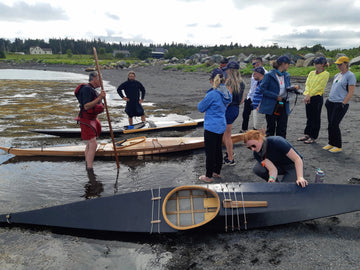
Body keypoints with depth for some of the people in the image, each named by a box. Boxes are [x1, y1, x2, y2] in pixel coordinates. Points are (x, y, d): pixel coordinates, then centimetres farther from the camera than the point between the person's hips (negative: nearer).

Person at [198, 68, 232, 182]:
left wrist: (201, 102, 9)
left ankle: (208, 176, 13)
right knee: (218, 149, 19)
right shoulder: (226, 93, 4)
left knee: (210, 151, 2)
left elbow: (201, 108, -11)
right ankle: (217, 172, 33)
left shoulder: (213, 94, -21)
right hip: (221, 126, 8)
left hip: (211, 127, -8)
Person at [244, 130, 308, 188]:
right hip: (279, 166, 5)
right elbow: (272, 169, -25)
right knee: (257, 169, -19)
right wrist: (272, 178, -47)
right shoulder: (256, 153, -16)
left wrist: (300, 177, -44)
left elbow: (297, 159, -32)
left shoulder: (277, 142, -31)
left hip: (293, 166, -5)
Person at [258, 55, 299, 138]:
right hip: (272, 106, -5)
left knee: (282, 128, 7)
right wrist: (276, 96, -18)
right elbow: (262, 89, -13)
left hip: (283, 106, 6)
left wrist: (294, 88, -3)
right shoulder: (269, 75, -9)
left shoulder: (286, 75, 11)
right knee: (271, 128, 4)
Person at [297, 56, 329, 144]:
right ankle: (307, 134, 22)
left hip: (317, 97, -6)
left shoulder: (325, 74, -5)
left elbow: (319, 86, -13)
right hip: (308, 98, 6)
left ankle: (313, 137, 10)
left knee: (316, 118, 2)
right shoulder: (311, 73, 12)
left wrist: (310, 95, -17)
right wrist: (307, 95, -13)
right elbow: (307, 84, 3)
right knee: (309, 117, 13)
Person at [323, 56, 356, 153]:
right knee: (330, 124, 8)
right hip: (331, 103, 7)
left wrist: (343, 104, -17)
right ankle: (331, 143, 20)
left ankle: (338, 146, 5)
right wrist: (328, 100, 16)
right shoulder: (337, 75, 16)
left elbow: (351, 92, -13)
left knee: (335, 125, -7)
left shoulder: (350, 76, -8)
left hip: (340, 104, -7)